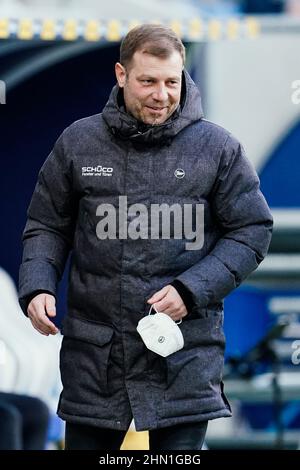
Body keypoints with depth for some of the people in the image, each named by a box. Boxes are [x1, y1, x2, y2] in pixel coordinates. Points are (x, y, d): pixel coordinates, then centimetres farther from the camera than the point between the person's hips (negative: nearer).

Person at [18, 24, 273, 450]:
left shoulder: (217, 147, 0)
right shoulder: (78, 143, 4)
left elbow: (252, 231, 3)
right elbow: (47, 226, 13)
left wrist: (192, 290, -10)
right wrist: (37, 288, -6)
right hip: (93, 350, 2)